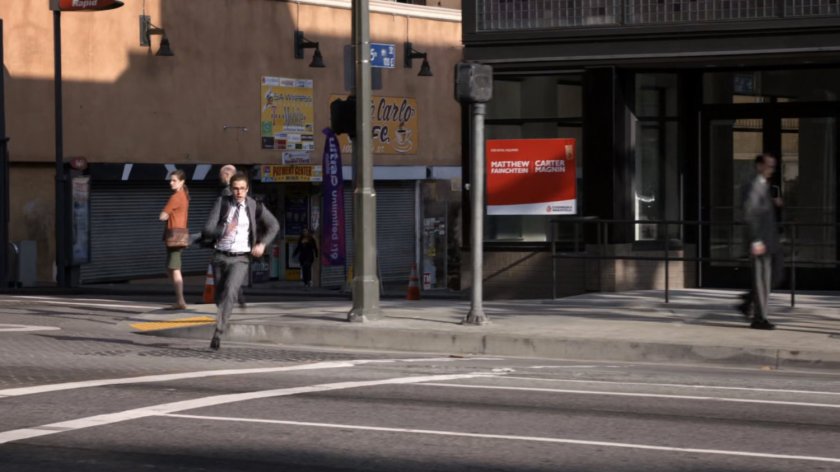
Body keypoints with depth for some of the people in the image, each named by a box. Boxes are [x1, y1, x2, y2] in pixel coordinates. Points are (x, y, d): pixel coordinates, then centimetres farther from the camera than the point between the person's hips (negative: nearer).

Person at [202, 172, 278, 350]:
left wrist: (262, 244, -2)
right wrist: (224, 230, -31)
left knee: (229, 292, -25)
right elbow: (207, 231, -11)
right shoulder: (222, 203, -4)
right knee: (220, 295, 14)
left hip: (240, 259, -2)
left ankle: (218, 332, -29)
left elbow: (273, 226, 14)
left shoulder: (255, 207, -2)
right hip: (221, 257, 2)